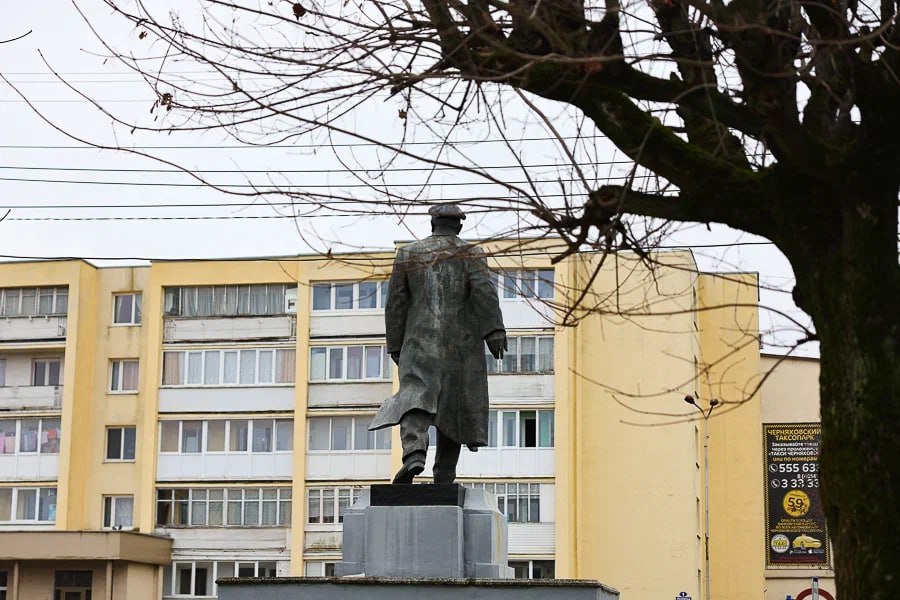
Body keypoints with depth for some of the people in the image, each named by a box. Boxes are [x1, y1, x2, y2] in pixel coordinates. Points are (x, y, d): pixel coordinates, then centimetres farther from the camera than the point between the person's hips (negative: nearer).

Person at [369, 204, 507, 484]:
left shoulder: (408, 253, 10)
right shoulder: (470, 252, 4)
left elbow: (395, 303, 8)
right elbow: (484, 290, -12)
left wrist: (396, 346, 13)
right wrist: (494, 332, -18)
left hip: (421, 343, 0)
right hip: (462, 344, 0)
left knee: (415, 402, -14)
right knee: (454, 409, 11)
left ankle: (414, 455, -42)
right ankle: (444, 479, 12)